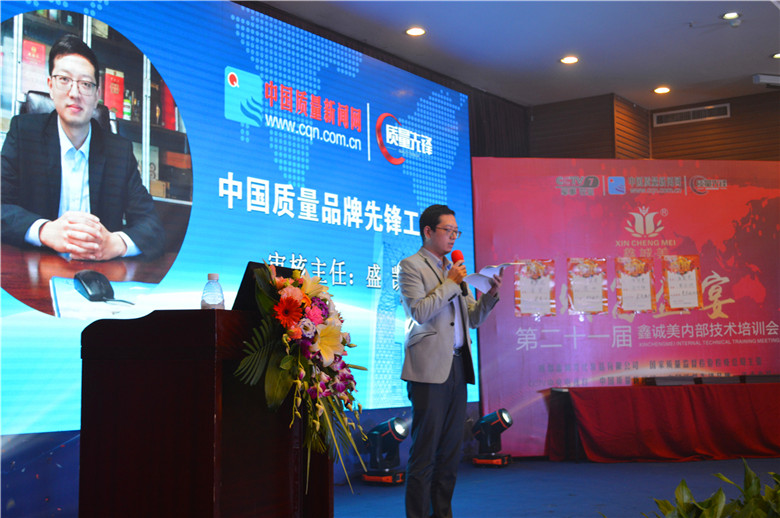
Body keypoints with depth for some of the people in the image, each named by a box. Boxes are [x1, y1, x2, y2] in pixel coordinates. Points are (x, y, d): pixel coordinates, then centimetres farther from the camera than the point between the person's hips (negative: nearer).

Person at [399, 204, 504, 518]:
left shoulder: (454, 269, 20)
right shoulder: (411, 266, -2)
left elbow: (474, 318, 19)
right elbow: (420, 312, -15)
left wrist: (491, 294, 2)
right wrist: (450, 282, -9)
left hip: (457, 366, 7)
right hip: (430, 368, -7)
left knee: (451, 449, 9)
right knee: (424, 451, -3)